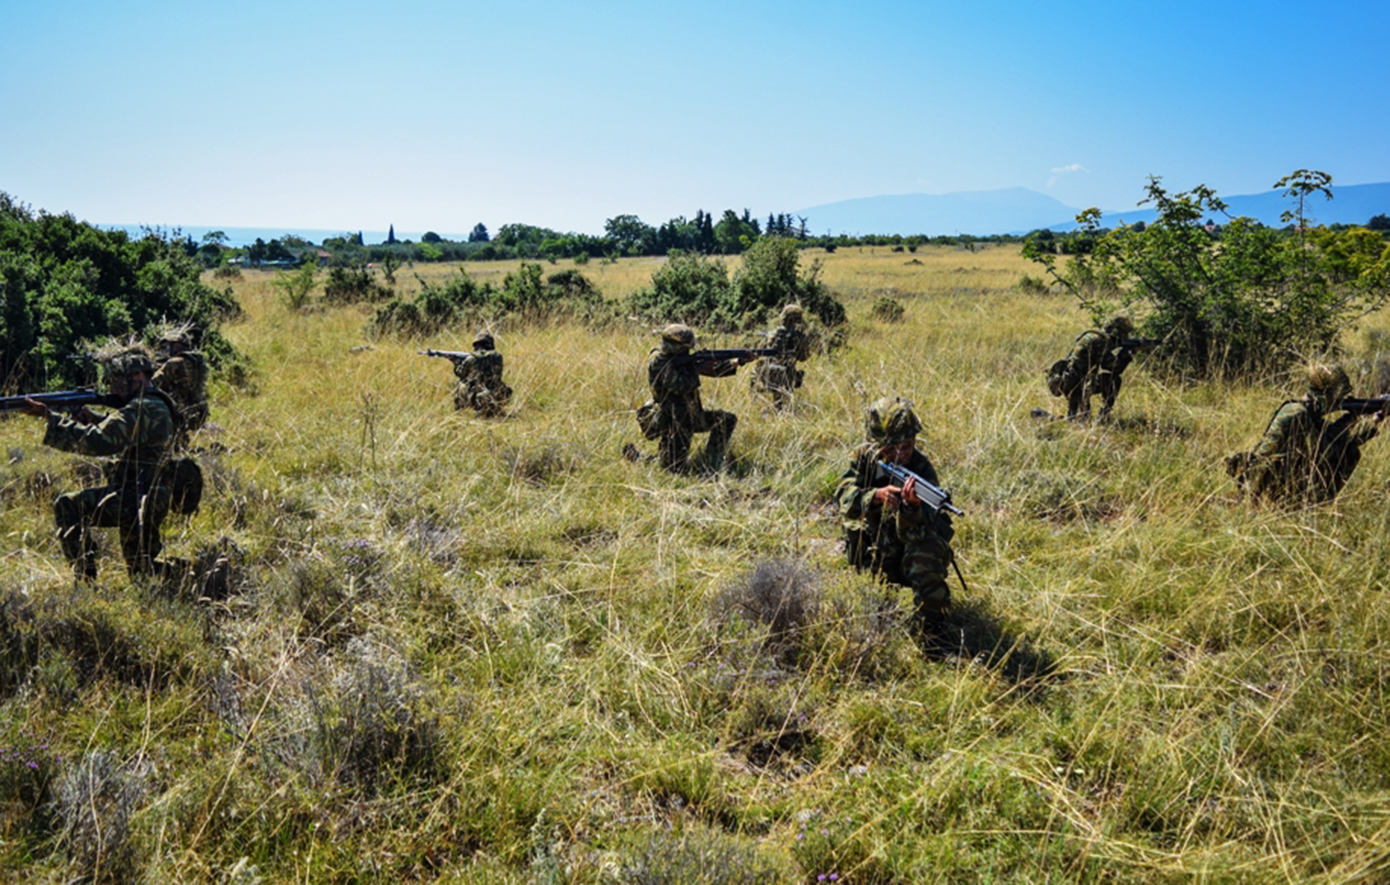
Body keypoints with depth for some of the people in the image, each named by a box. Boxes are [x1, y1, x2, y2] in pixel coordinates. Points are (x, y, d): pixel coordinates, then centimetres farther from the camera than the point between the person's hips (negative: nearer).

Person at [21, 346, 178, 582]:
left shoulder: (143, 410, -18)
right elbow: (115, 439, 22)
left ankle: (85, 577, -5)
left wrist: (50, 416, -21)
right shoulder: (158, 406, 16)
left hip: (134, 500, -10)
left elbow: (97, 443, -26)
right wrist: (93, 421, 2)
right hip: (150, 500, 10)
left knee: (67, 506, -8)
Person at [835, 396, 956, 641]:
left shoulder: (922, 470, -22)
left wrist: (912, 505, -54)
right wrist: (877, 495, -47)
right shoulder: (864, 457, -12)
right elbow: (844, 496, -28)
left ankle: (929, 633, -22)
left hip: (908, 552, -3)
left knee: (927, 550, -34)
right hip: (872, 555, 3)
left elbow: (912, 535, -32)